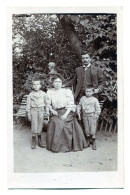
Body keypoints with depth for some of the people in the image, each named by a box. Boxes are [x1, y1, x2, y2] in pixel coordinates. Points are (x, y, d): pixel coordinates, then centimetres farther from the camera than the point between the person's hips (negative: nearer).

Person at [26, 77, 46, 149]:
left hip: (41, 110, 1)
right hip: (33, 110, -1)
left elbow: (46, 103, 10)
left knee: (40, 125, 6)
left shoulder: (43, 94, 2)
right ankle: (33, 141, 8)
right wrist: (29, 114, 1)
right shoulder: (30, 94, -1)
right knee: (34, 125, -4)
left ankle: (39, 140, 19)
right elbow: (28, 105, 4)